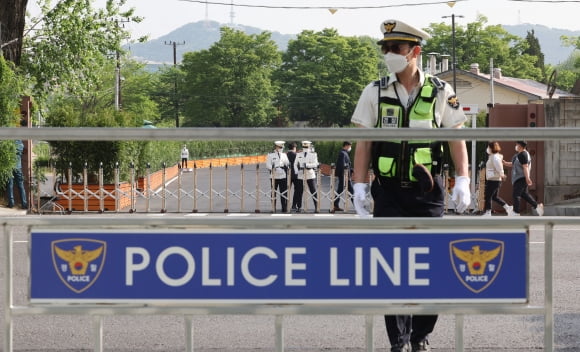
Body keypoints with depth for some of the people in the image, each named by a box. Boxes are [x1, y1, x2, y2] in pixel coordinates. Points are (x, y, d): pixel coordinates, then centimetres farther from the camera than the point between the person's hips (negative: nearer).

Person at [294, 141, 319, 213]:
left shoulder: (313, 155, 2)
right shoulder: (299, 155, 10)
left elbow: (315, 164, -7)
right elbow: (295, 164, 11)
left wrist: (307, 165, -21)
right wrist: (296, 172, -3)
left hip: (310, 175, -2)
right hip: (301, 175, 2)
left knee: (313, 191, -4)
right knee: (299, 192, 3)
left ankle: (316, 207, 0)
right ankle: (299, 207, 12)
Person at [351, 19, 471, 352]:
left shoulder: (441, 92, 2)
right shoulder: (375, 93, 3)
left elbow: (457, 138, 5)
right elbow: (364, 143, 4)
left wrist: (462, 181, -5)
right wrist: (360, 186, -2)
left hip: (428, 192, 0)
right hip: (389, 192, 0)